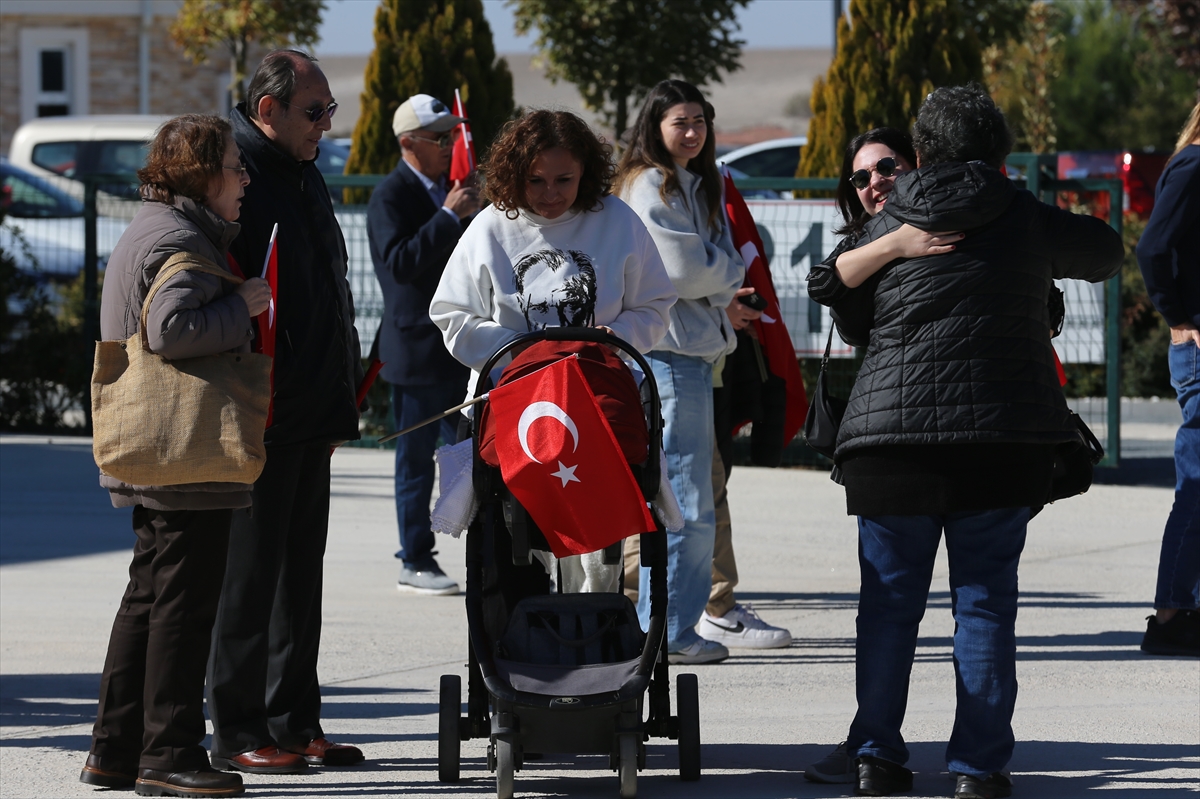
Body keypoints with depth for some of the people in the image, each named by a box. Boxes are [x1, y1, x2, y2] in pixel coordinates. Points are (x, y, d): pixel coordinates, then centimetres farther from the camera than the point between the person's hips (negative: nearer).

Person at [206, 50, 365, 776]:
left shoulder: (304, 176, 16)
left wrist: (341, 400, 19)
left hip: (310, 413, 9)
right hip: (257, 417, -9)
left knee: (300, 571, 12)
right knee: (249, 572, -3)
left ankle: (295, 722, 18)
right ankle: (239, 732, 2)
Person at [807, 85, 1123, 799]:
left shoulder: (884, 229, 7)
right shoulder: (1027, 220, 3)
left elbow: (852, 323, 14)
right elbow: (1107, 253, 19)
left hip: (892, 431, 1)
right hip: (1005, 437, -1)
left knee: (890, 598, 10)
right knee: (986, 599, 5)